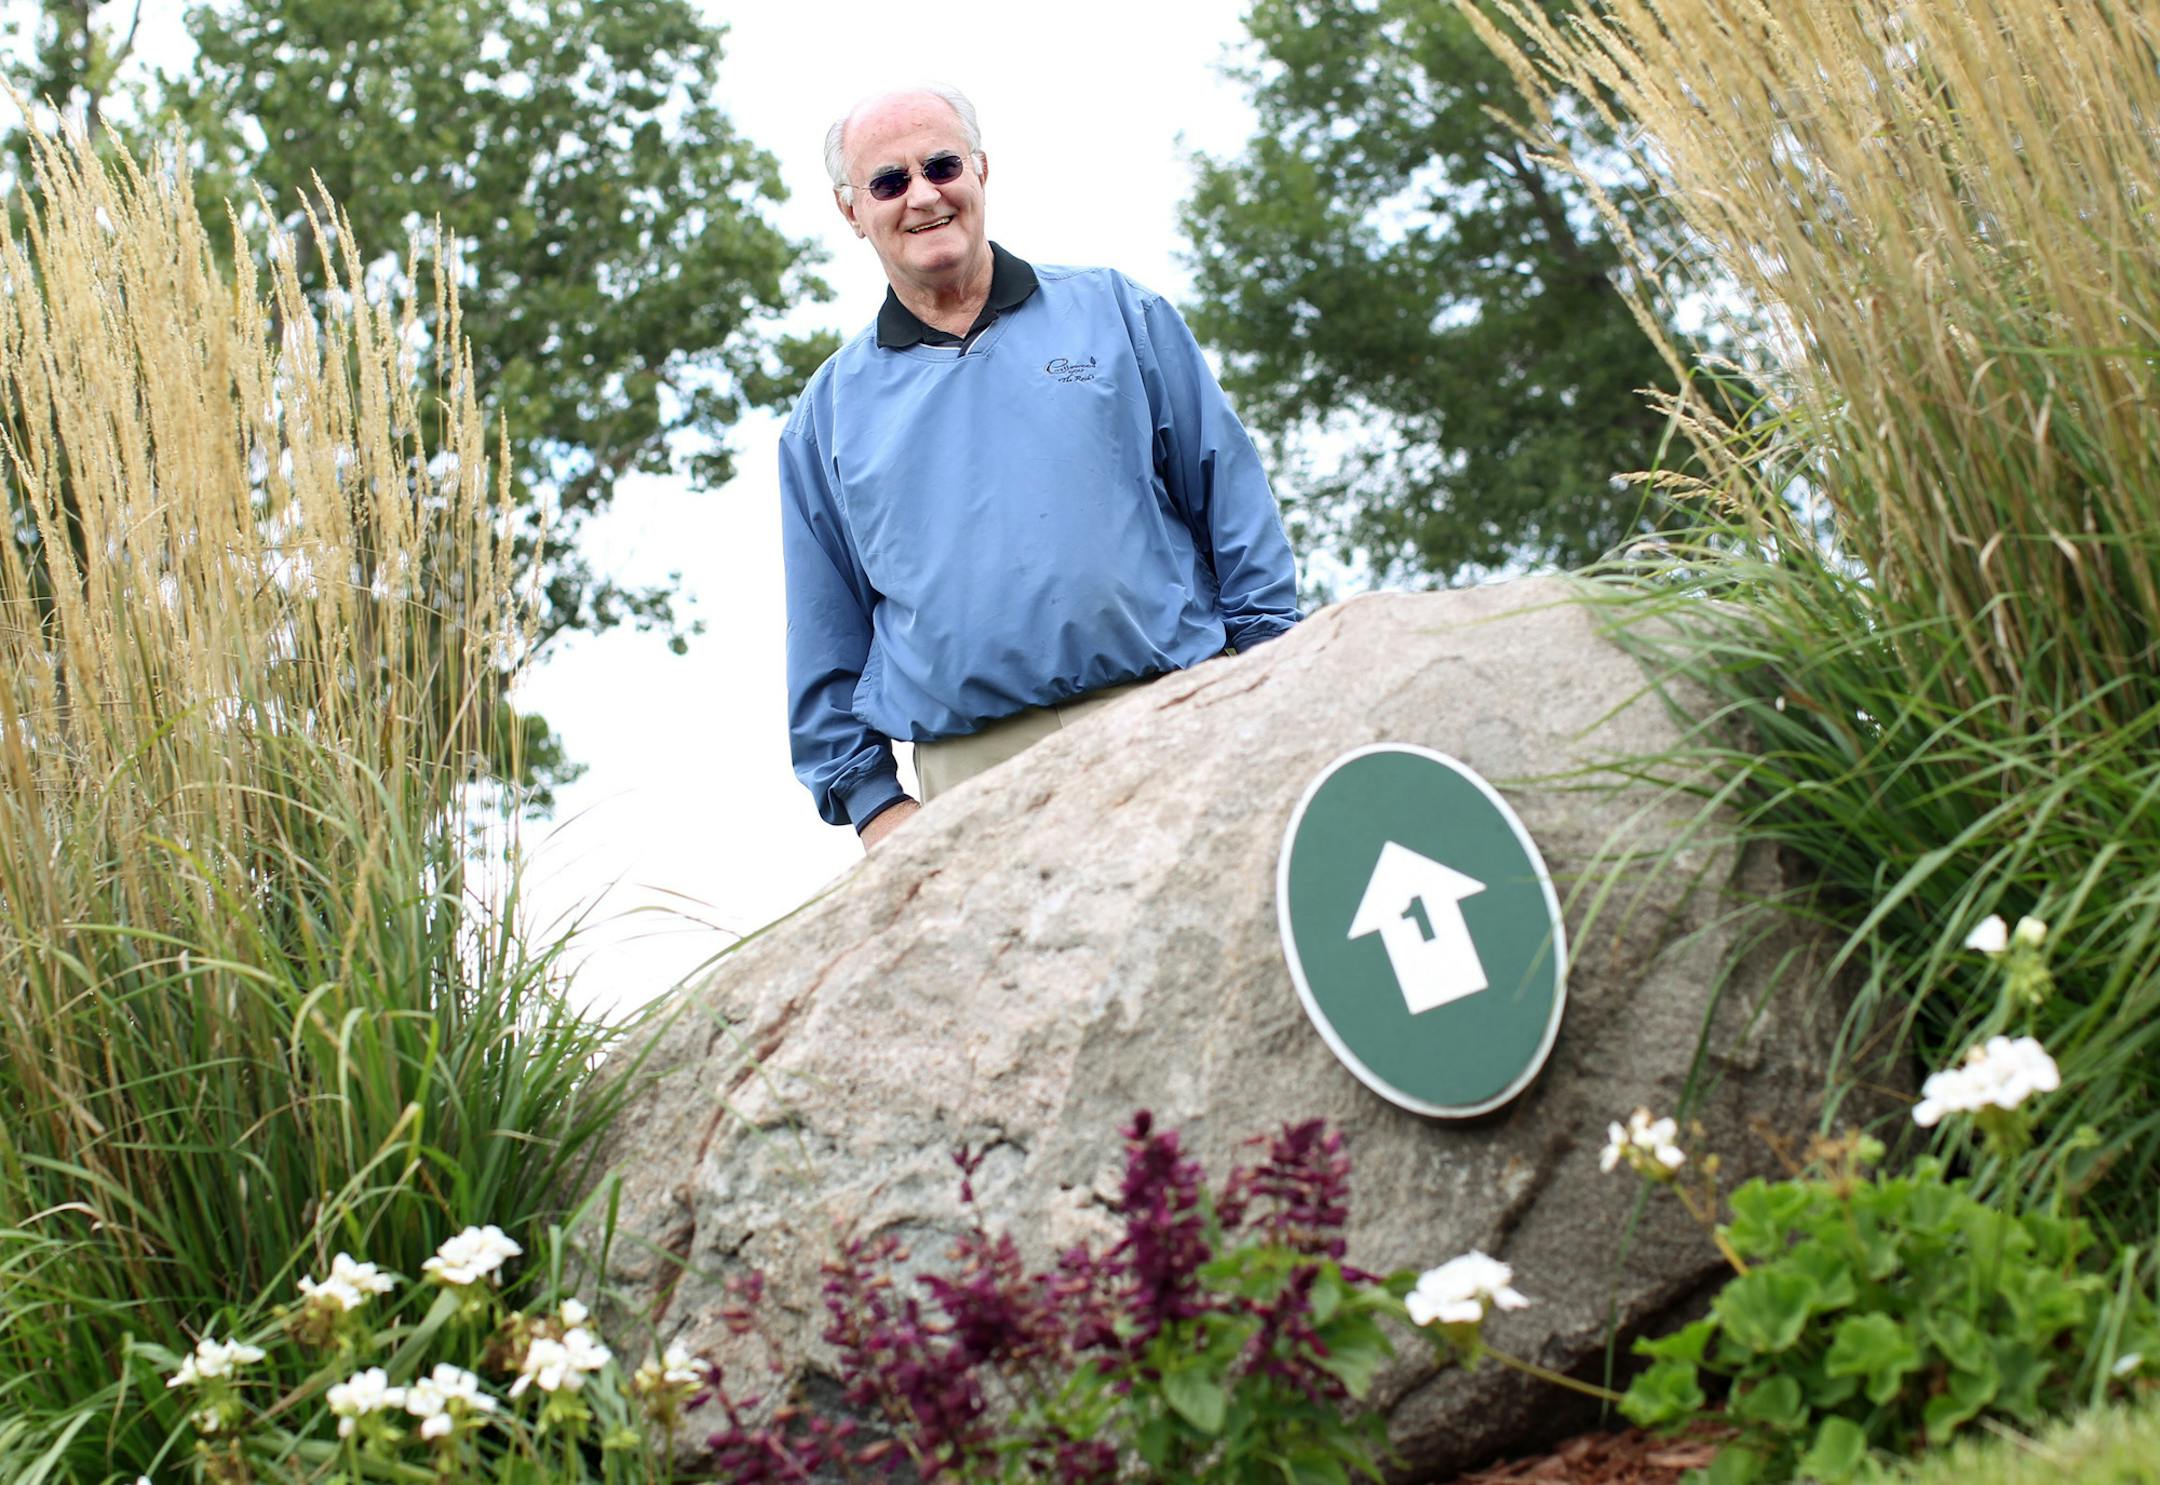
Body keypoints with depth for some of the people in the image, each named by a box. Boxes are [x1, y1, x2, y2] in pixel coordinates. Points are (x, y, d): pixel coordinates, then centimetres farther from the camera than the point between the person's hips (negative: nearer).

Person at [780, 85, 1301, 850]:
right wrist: (869, 798, 7)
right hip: (970, 780, 1)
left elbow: (1231, 503, 11)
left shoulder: (1116, 313, 13)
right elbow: (825, 641, 16)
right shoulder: (829, 410, 15)